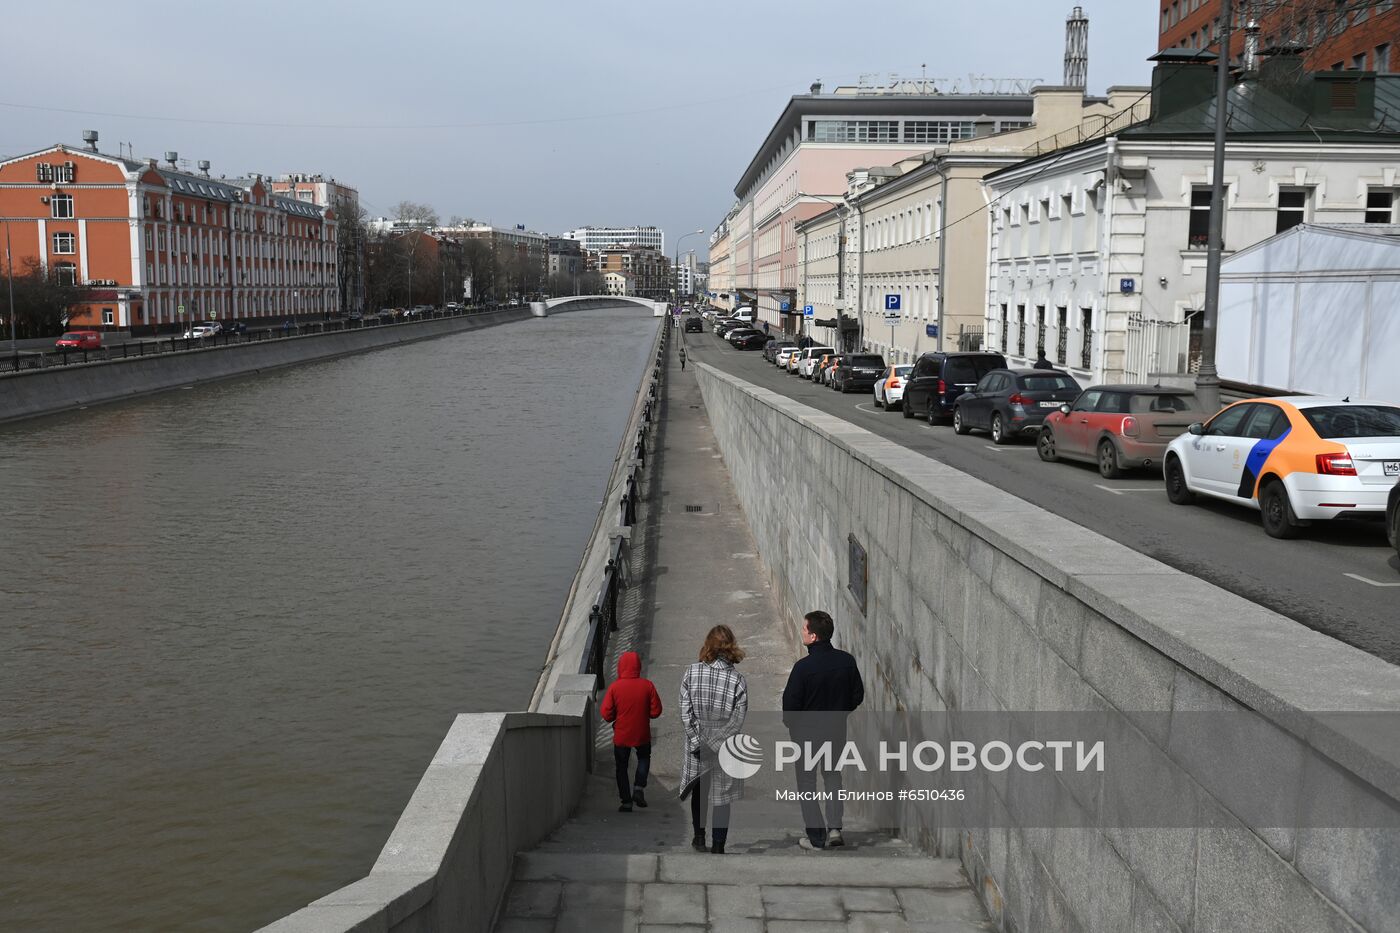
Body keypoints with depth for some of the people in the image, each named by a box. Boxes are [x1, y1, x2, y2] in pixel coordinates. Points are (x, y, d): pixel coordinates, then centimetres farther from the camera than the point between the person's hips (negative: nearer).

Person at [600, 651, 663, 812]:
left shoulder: (614, 687, -15)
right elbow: (656, 711, -7)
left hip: (621, 736, -1)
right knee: (644, 758, 28)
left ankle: (626, 802, 17)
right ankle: (639, 788, 10)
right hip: (642, 735, 1)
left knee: (622, 767, 16)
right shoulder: (647, 686, -12)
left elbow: (606, 715, -12)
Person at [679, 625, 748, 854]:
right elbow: (737, 720, -14)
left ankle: (699, 838, 31)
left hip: (696, 748, 2)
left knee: (699, 791, 22)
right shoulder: (738, 680, -13)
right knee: (722, 795, 11)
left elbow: (685, 712, -10)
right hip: (725, 749, -1)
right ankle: (718, 846, 13)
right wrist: (717, 743, -7)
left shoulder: (691, 673, -9)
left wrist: (698, 743, -7)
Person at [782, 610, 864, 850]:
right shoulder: (847, 661, -9)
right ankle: (834, 828, 15)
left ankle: (816, 837, 15)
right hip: (837, 731, 5)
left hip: (807, 733, -4)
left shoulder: (804, 667, -24)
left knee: (807, 783, 12)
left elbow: (790, 704, -17)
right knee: (833, 776, 23)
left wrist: (791, 725, 3)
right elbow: (858, 695, 2)